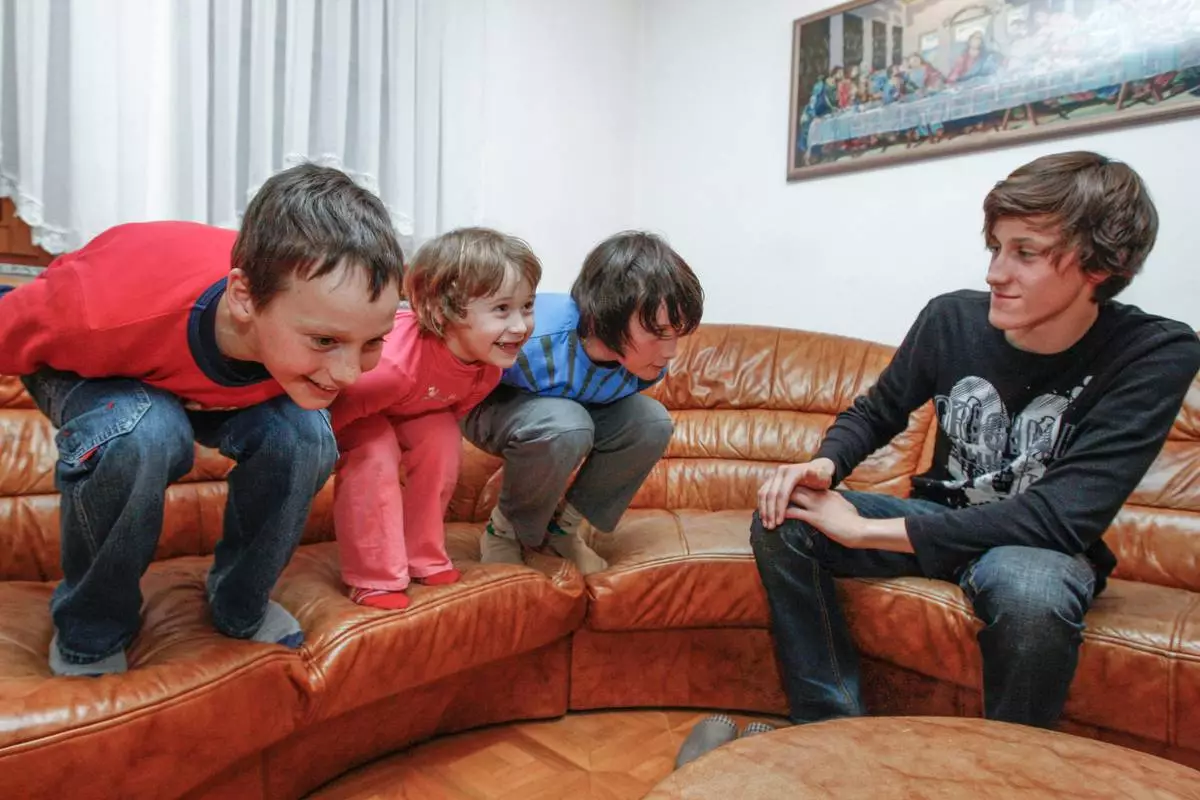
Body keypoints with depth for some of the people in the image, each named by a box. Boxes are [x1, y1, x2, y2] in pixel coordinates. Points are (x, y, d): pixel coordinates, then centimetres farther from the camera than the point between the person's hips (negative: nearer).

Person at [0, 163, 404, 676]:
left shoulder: (331, 317, -34)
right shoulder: (112, 308, -45)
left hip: (214, 381, 3)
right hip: (80, 367, -2)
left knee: (306, 435, -22)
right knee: (144, 434, -35)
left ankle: (240, 608, 5)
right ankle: (89, 631, -5)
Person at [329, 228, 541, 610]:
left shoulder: (489, 365, -24)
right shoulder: (395, 363, -48)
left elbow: (455, 408, -3)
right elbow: (341, 405, -32)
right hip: (338, 398, -5)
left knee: (443, 440, -14)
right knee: (374, 456, -27)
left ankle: (423, 558, 3)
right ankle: (374, 578, -11)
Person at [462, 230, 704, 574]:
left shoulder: (650, 362, -22)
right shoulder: (532, 344, -42)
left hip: (571, 410, 6)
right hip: (489, 405, -5)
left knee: (653, 422, -18)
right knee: (564, 425, -38)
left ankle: (564, 525, 2)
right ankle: (505, 531, -8)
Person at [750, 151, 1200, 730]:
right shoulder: (952, 319, -11)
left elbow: (1061, 518, -29)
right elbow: (876, 413, 6)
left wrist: (864, 530, -30)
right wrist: (825, 465, -19)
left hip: (1043, 548, -3)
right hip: (941, 519, 4)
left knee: (1030, 589, -39)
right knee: (782, 522, -17)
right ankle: (831, 725, -5)